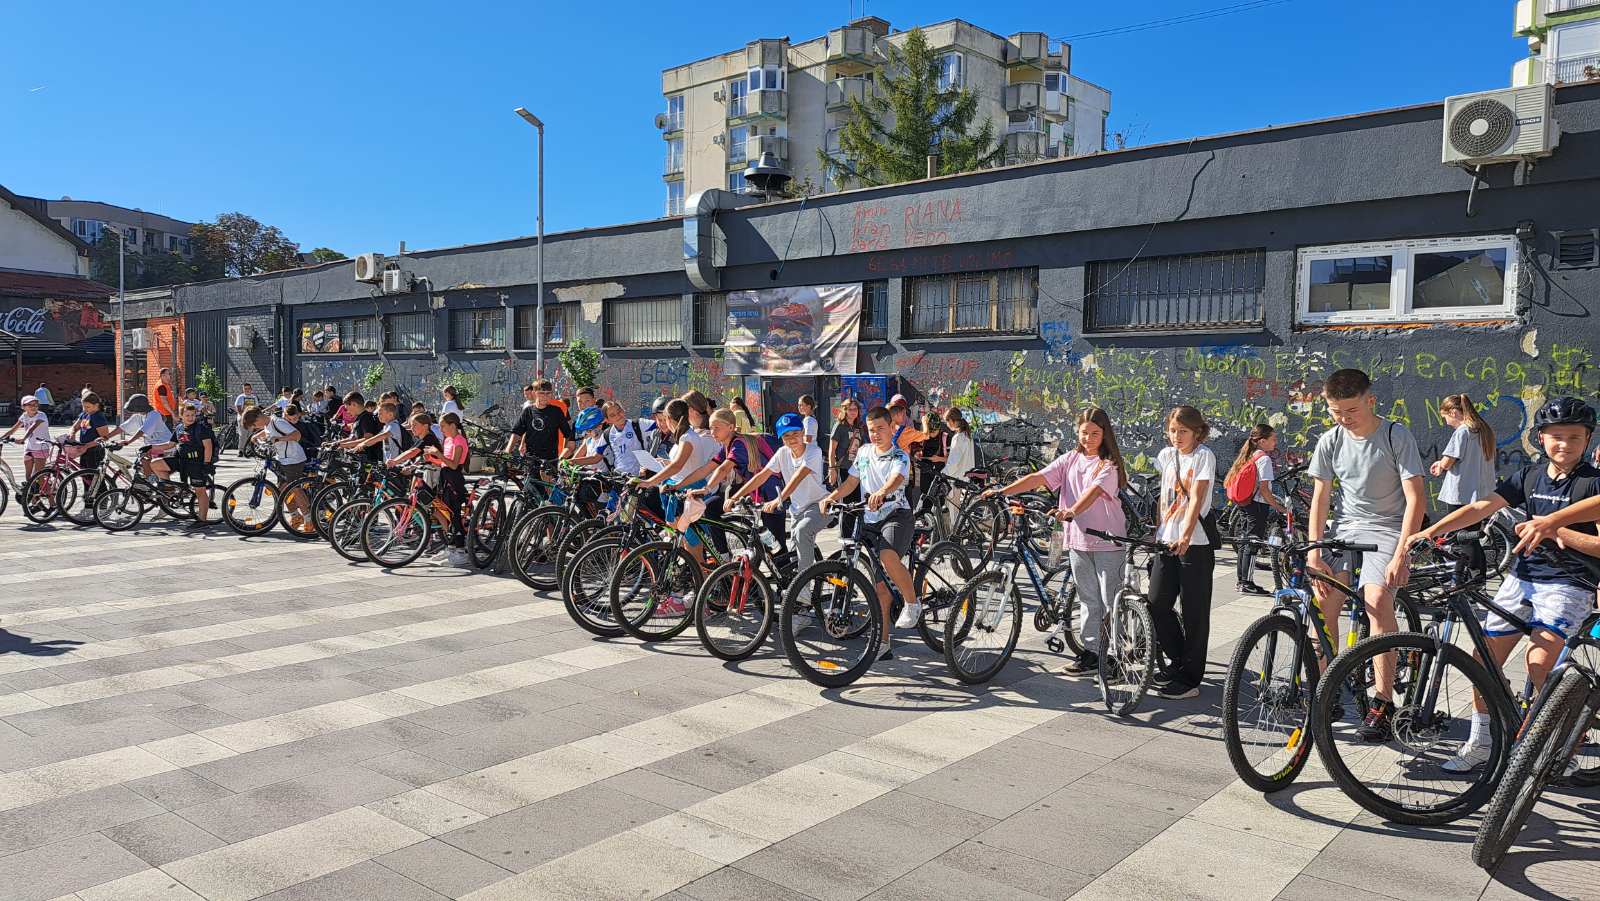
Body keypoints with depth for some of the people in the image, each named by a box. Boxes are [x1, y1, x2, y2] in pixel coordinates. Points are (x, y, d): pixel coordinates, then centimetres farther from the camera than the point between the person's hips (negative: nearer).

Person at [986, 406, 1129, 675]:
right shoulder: (1070, 459, 8)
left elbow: (1094, 490, -24)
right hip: (1078, 539, 5)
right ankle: (1091, 651, 20)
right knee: (1089, 599, 13)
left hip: (1108, 541, -5)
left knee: (1111, 600, 1)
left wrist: (1071, 511, -42)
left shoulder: (1109, 464, -6)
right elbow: (1038, 478, -1)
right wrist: (1002, 491, -14)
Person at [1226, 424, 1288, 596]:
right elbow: (1264, 490, -19)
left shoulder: (1249, 456, 12)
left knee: (1245, 541, 13)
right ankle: (1247, 583, -2)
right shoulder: (1264, 459, -14)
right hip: (1258, 505, -9)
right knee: (1253, 542, -5)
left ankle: (1241, 580, 20)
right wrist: (1280, 508, -15)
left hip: (1246, 504, 9)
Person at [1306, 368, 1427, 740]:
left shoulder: (1397, 436, -11)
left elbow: (1416, 498, -15)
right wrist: (1314, 554, -7)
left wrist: (1400, 555, -23)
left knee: (1377, 599, -25)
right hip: (1345, 529, 4)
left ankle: (1383, 702, -15)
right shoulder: (1330, 441, 0)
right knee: (1322, 600, -13)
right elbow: (1320, 498, 2)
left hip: (1387, 530, -4)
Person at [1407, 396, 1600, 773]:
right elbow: (1481, 507, -1)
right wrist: (1431, 530, -13)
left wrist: (1557, 530, -21)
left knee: (1539, 662, -21)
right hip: (1522, 576, 5)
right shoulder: (1529, 476, 8)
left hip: (1567, 583, -5)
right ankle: (1480, 744, 16)